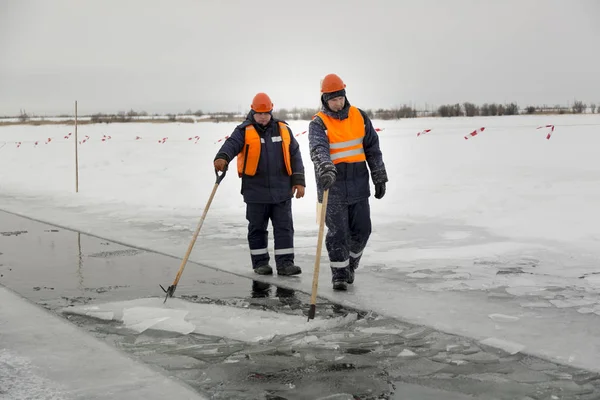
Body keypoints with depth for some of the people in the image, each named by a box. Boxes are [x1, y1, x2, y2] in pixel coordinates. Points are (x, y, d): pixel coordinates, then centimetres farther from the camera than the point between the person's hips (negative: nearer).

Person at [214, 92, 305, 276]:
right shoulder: (244, 131, -1)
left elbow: (295, 155, 11)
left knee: (284, 227, 1)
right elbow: (231, 144, -19)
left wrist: (298, 180, 5)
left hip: (282, 190, 2)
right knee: (257, 228, 6)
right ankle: (260, 262, 17)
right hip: (256, 190, -2)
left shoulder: (283, 130, 8)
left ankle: (285, 263, 5)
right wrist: (222, 158, -41)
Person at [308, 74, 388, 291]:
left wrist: (379, 177, 11)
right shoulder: (318, 123, -7)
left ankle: (350, 265, 32)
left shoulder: (359, 117, 5)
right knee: (337, 232, -1)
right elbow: (318, 149, -26)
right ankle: (339, 274, 11)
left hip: (358, 185, 4)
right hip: (332, 186, -4)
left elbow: (372, 148, 12)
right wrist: (326, 169, -45)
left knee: (362, 230, 9)